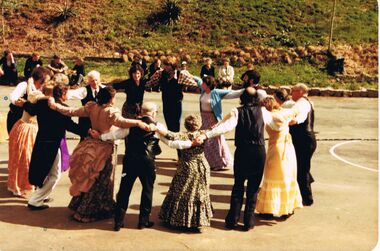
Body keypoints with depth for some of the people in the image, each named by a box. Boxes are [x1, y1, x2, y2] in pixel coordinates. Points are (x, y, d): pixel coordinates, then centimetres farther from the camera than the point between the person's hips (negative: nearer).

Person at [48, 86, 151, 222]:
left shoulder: (91, 107, -2)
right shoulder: (110, 112, -19)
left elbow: (72, 111, 0)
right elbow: (120, 121, -38)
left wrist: (54, 105, 12)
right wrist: (138, 122, -48)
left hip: (90, 144, 6)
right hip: (103, 149, -6)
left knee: (87, 179, 21)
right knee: (98, 181, 8)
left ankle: (78, 205, 35)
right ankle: (85, 213, 17)